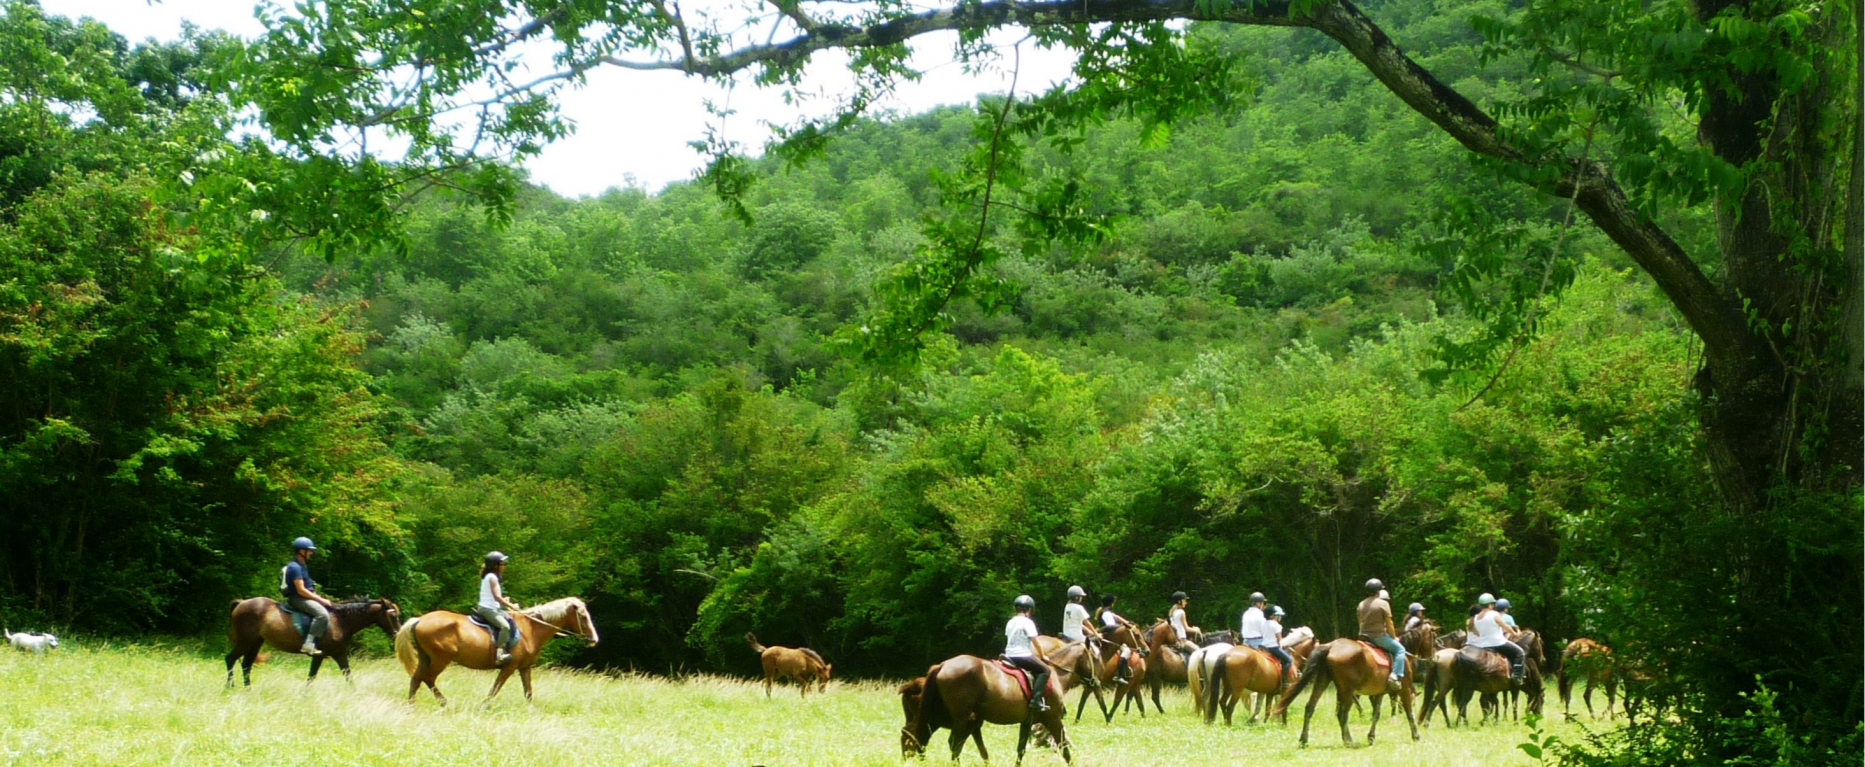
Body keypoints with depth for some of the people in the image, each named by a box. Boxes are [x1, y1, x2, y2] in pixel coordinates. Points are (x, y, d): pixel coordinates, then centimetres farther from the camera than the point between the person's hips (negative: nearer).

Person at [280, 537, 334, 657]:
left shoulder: (301, 566, 17)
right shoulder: (295, 567, -16)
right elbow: (301, 590, -21)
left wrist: (320, 598, 9)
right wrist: (321, 600, -17)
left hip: (303, 598, 11)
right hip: (297, 599, -11)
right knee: (322, 614, -30)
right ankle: (308, 646, -33)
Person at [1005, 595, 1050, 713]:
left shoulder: (1010, 622, 12)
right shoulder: (1027, 622, -9)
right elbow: (1034, 641, -8)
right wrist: (1042, 655, 4)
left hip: (1010, 655, 8)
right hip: (1023, 655, -8)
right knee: (1045, 670, -3)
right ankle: (1036, 699, -18)